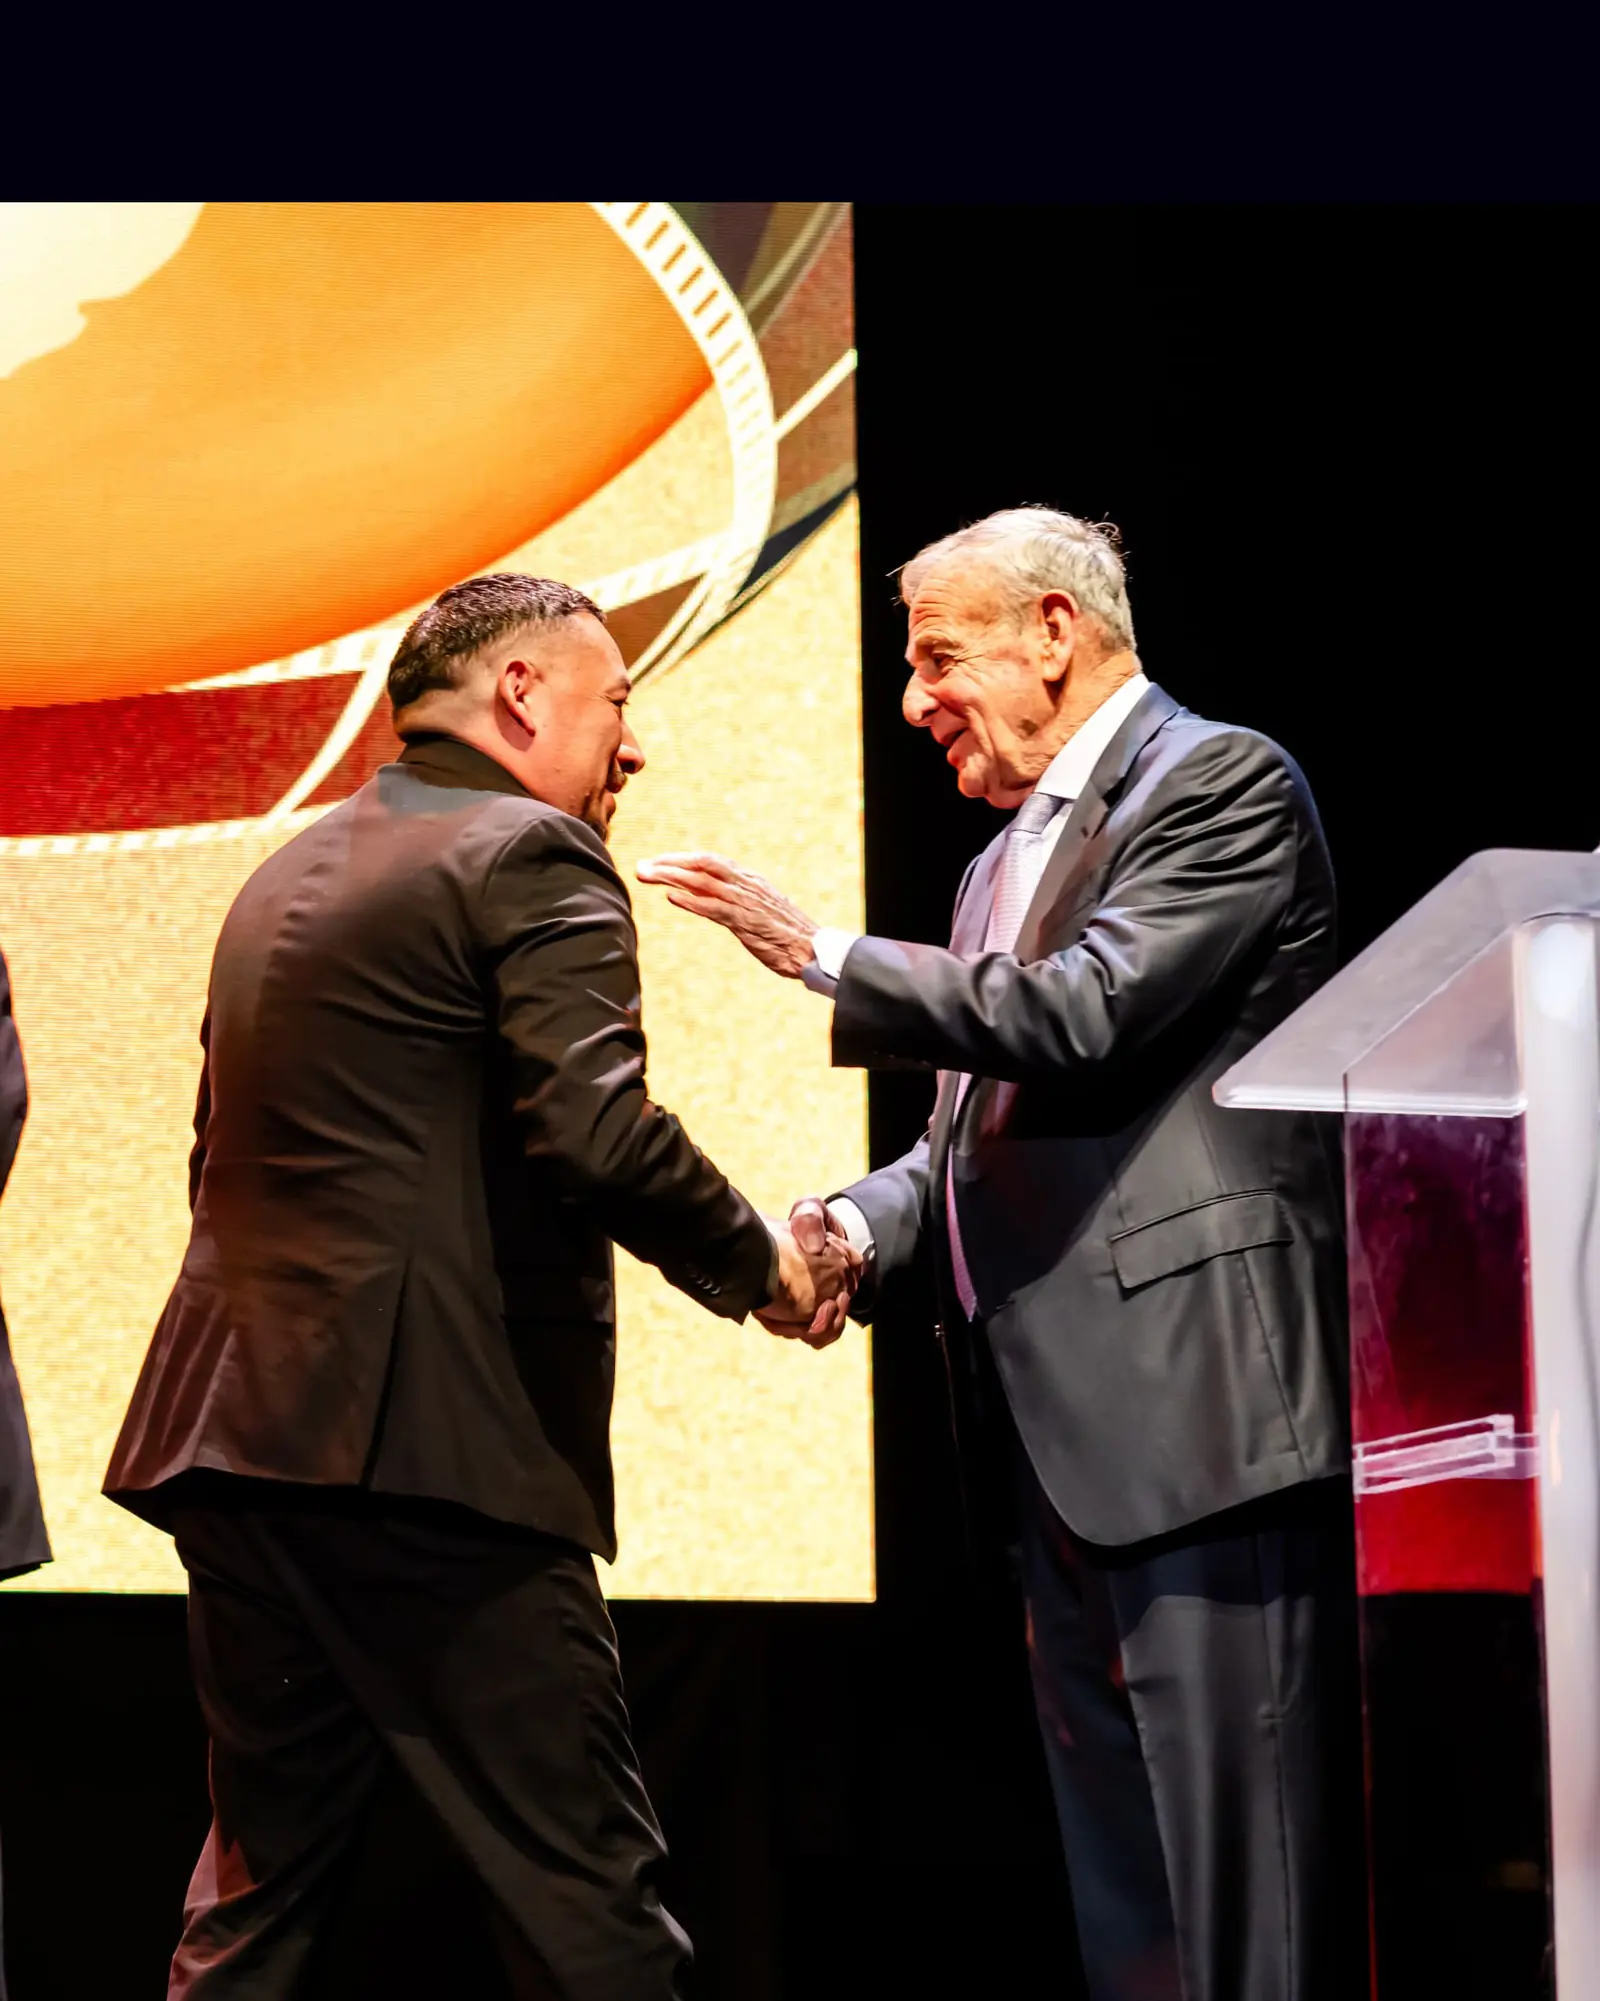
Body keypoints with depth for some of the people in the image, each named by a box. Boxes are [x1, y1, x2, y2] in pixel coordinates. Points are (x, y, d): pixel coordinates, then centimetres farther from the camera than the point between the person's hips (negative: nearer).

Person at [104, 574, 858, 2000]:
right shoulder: (532, 857, -6)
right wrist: (756, 1262, -4)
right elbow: (597, 1131, -19)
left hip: (240, 1433, 9)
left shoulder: (288, 875, 21)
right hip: (427, 1443, -9)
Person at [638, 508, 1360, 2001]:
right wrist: (852, 1228, 1)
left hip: (1199, 1407, -9)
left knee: (1245, 1861, -9)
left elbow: (1087, 1013, -18)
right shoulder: (1007, 861, 24)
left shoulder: (1222, 784, -5)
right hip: (1060, 1429, 10)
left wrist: (821, 953, -13)